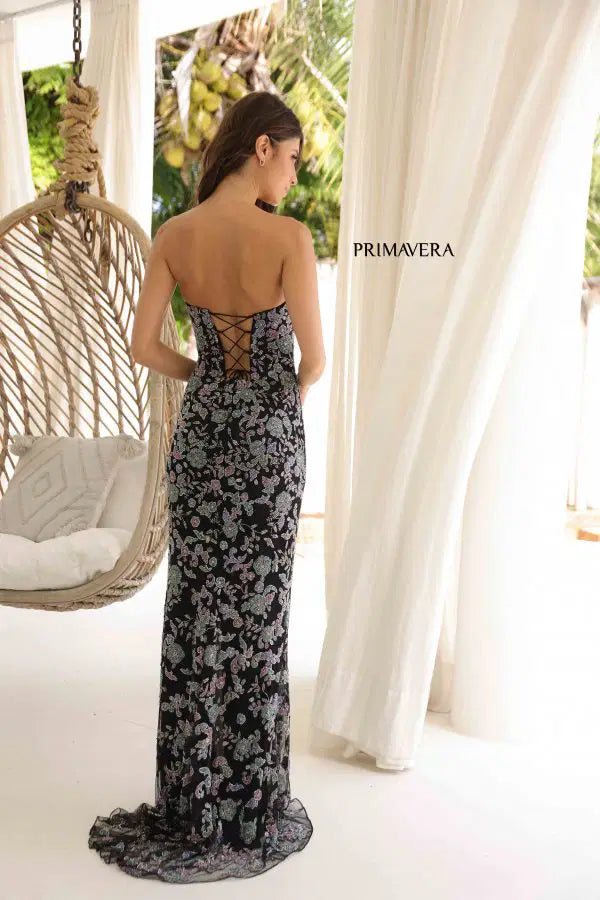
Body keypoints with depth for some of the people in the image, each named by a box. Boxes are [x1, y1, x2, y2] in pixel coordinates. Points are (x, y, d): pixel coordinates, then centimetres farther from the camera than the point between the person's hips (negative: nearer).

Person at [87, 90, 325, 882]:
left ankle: (191, 796, 26)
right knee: (256, 604, 9)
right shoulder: (289, 237, -15)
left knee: (196, 600, 13)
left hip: (201, 427, 4)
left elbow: (144, 347, -1)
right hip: (269, 432, -3)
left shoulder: (174, 235, -2)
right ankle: (247, 803, 24)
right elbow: (314, 359, -13)